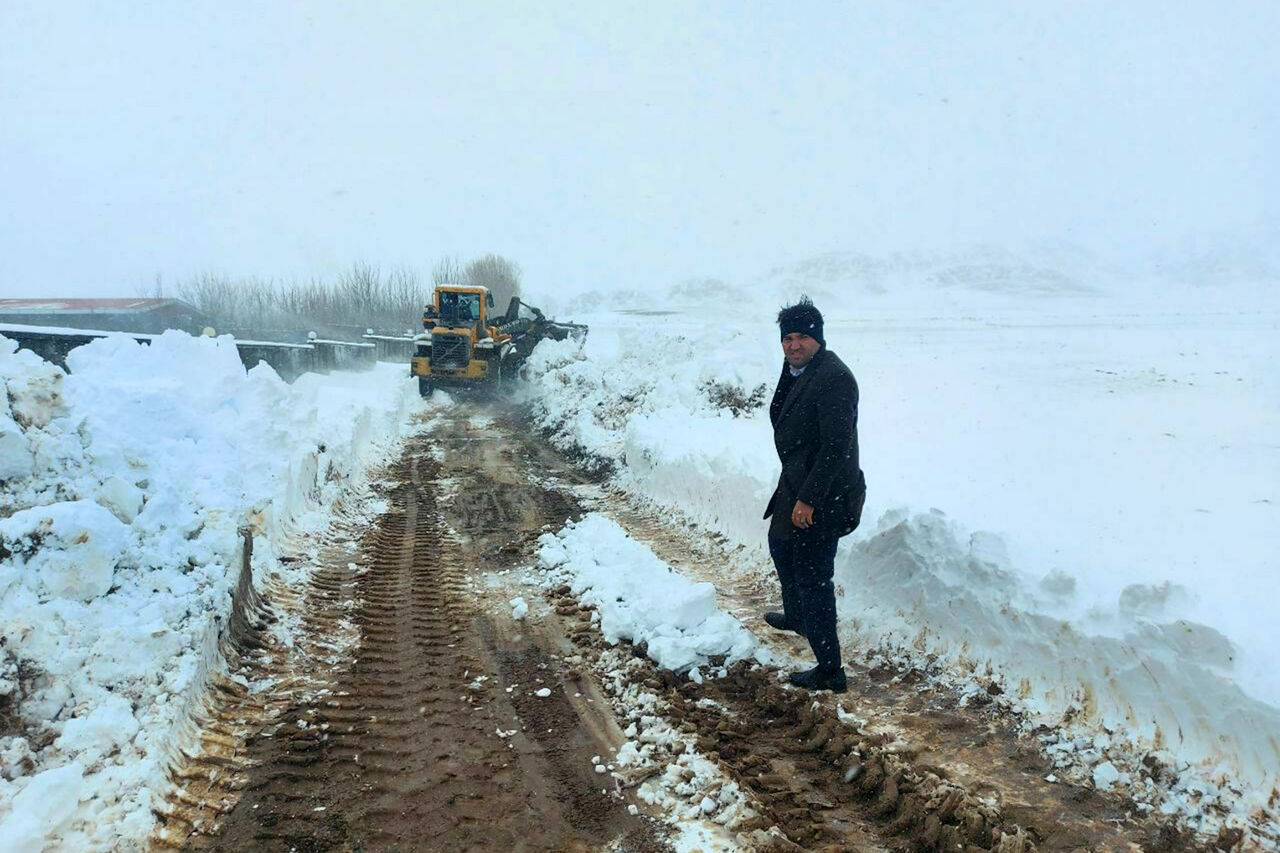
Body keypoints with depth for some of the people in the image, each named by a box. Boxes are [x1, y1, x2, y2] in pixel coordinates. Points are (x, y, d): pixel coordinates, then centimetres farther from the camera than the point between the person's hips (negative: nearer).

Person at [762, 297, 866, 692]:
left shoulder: (833, 378, -23)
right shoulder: (798, 371, 8)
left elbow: (836, 446, -26)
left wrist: (808, 499, -24)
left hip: (822, 495, -11)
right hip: (796, 484, 11)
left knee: (813, 577, -5)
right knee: (780, 544, 30)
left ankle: (830, 671, 4)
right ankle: (795, 615, 56)